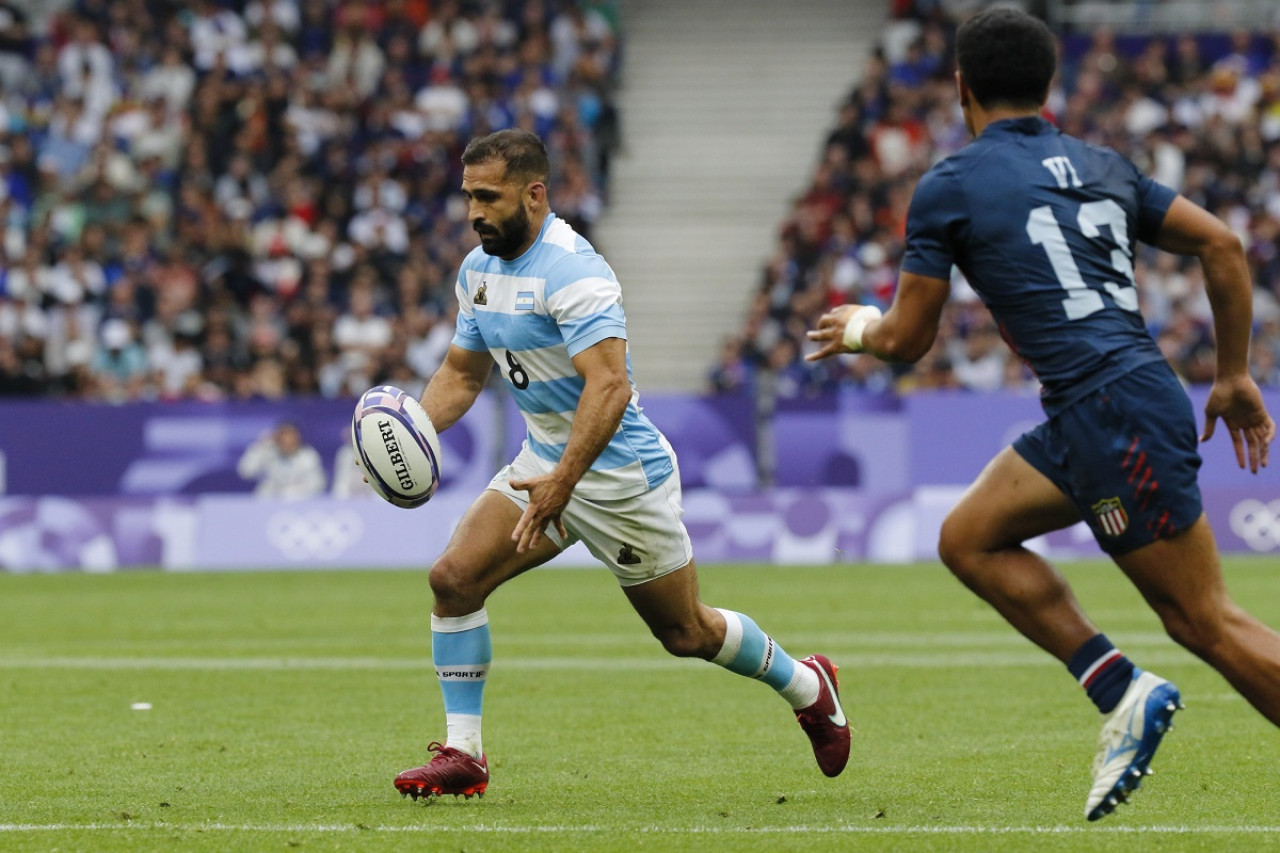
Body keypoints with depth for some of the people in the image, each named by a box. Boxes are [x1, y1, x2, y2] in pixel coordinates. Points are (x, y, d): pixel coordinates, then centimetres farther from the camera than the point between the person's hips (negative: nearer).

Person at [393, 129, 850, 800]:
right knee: (454, 577, -11)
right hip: (543, 461, 8)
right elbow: (462, 373, 15)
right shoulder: (479, 269, 3)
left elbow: (609, 387, -33)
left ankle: (807, 687, 33)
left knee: (686, 633, 7)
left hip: (619, 474, -8)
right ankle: (462, 756, -4)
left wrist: (561, 483, -42)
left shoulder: (571, 270, -25)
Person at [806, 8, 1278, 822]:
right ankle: (1122, 690, 8)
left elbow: (909, 338, 4)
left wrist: (859, 328, 27)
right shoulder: (1100, 166, 16)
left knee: (1207, 620, -4)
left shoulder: (950, 186, -1)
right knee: (970, 540, 16)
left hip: (1117, 413, -8)